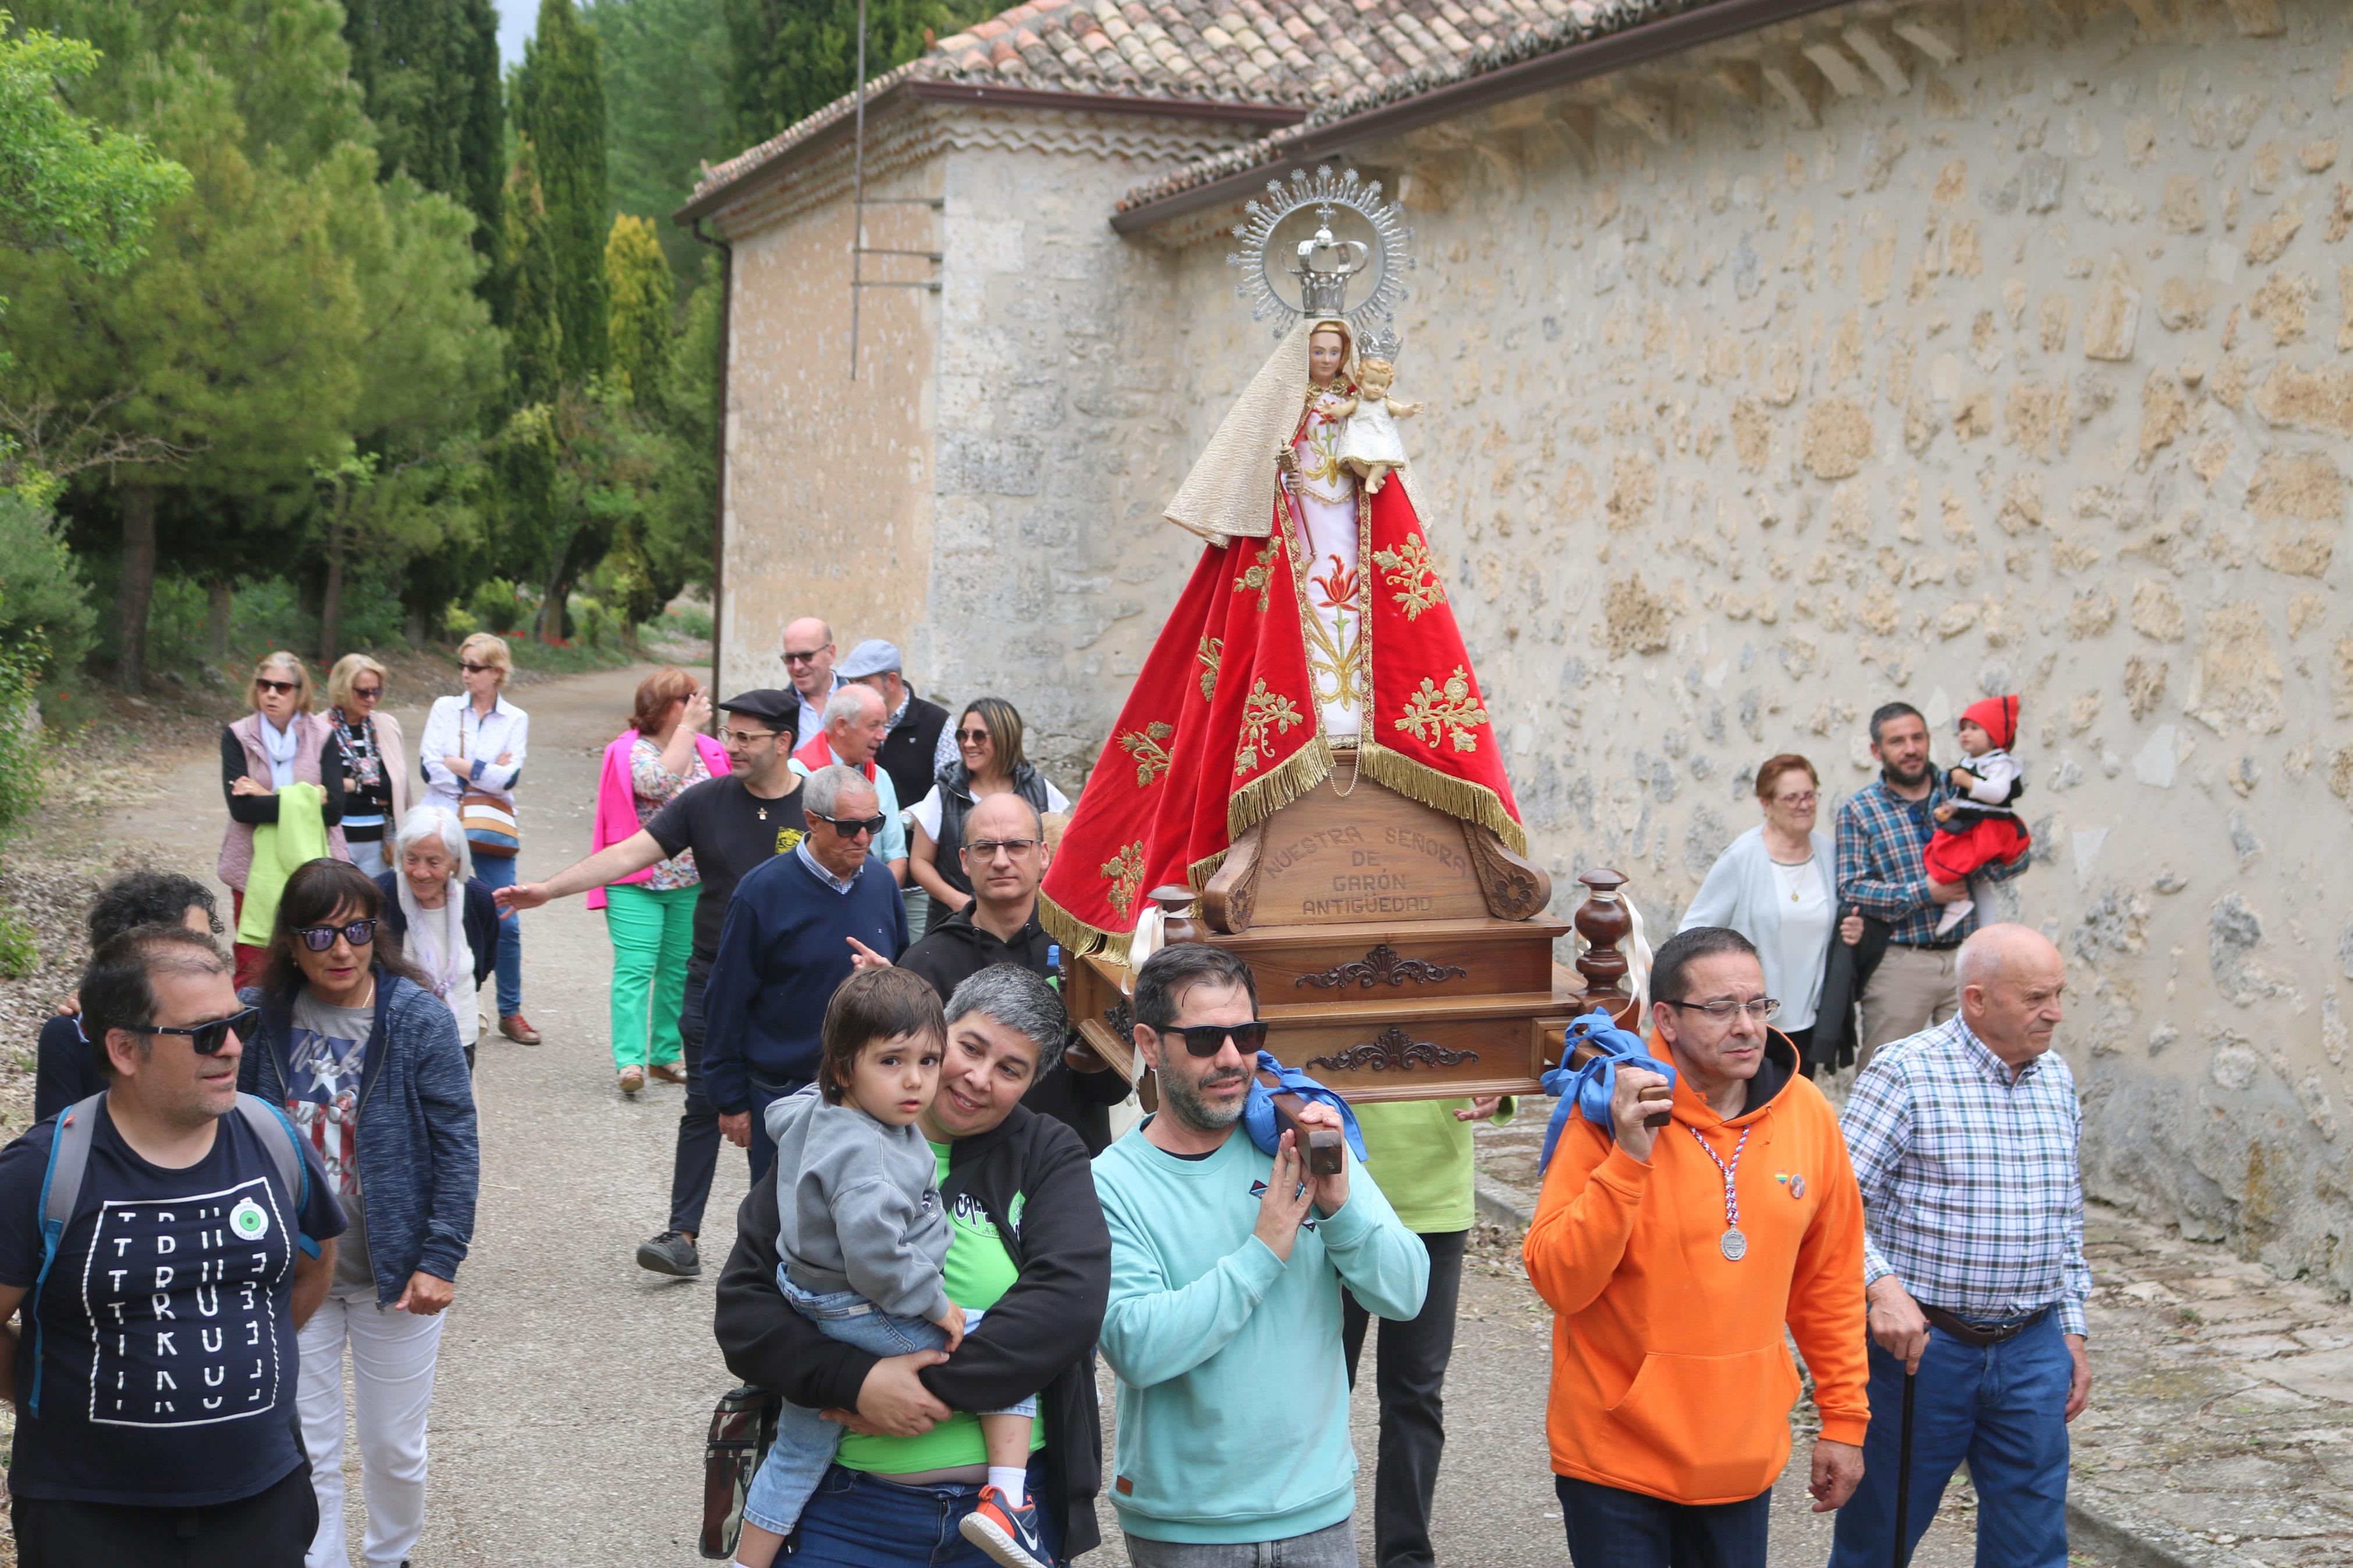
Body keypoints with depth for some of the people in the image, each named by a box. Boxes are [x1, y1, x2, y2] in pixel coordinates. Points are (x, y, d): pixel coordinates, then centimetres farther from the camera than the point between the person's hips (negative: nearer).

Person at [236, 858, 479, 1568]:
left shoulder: (419, 1018, -11)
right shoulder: (259, 1016, -5)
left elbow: (457, 1145, -9)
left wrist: (441, 1260, -11)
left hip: (393, 1275, -1)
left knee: (394, 1448, 13)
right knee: (305, 1453, 9)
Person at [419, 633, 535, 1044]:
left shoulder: (516, 719, 7)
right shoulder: (445, 709, 7)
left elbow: (507, 778, -8)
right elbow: (431, 770, -5)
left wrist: (455, 764, -8)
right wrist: (486, 774, -6)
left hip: (491, 831, 0)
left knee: (506, 924, -4)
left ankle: (510, 1012, 9)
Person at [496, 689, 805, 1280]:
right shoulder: (706, 801, 0)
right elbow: (627, 854, -4)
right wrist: (548, 889, -14)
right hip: (713, 981, 1)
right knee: (705, 1106, 1)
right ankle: (682, 1235, 3)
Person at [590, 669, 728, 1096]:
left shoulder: (708, 751, 9)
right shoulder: (632, 751, -7)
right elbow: (659, 783, -27)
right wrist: (688, 728, -22)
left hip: (693, 884, 5)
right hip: (637, 882, -5)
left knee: (679, 970, 9)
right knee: (635, 969, -11)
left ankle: (666, 1055, 18)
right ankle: (629, 1061, -17)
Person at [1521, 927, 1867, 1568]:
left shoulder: (1806, 1113, -2)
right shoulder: (1612, 1116, -13)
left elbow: (1829, 1280, 8)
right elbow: (1558, 1282, -18)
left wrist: (1844, 1417, 10)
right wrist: (1628, 1158, -26)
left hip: (1745, 1455, 4)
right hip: (1618, 1455, -4)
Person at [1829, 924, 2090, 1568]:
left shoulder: (2057, 1079, 10)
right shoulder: (1906, 1073, -11)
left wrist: (2072, 1330, 17)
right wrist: (1881, 1284, -27)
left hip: (2032, 1349, 5)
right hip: (1922, 1342, -5)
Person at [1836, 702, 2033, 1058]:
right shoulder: (1857, 810, 1)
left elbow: (2015, 861, 6)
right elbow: (1851, 891, -7)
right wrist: (1922, 893, -15)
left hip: (1964, 959, 3)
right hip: (1899, 961, -3)